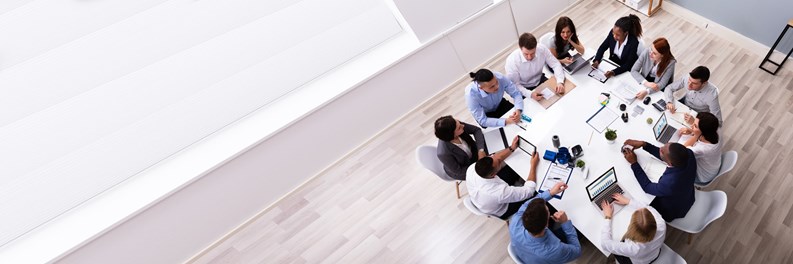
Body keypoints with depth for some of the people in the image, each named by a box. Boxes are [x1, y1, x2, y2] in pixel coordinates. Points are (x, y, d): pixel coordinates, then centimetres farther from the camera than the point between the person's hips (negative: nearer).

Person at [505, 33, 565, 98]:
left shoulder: (542, 49, -22)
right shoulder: (512, 60, -31)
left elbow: (555, 64, -10)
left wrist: (560, 82, -28)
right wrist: (530, 94, -39)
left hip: (540, 80, 3)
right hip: (524, 89, -3)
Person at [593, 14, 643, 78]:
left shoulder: (633, 43, -29)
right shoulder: (612, 33, -17)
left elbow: (628, 65, -24)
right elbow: (602, 48, -3)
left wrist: (614, 72, -41)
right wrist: (597, 60, -20)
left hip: (625, 71, -5)